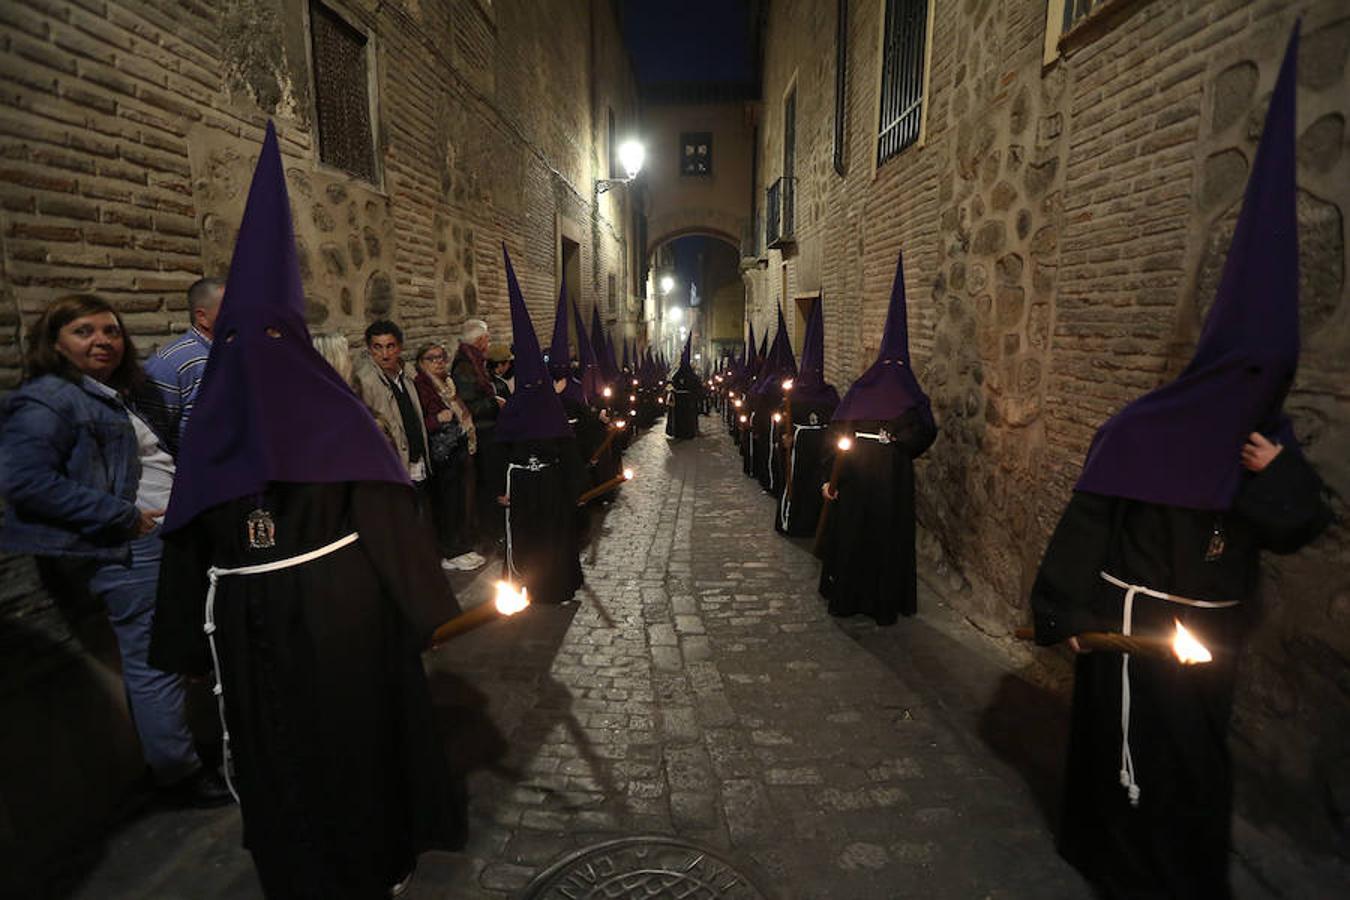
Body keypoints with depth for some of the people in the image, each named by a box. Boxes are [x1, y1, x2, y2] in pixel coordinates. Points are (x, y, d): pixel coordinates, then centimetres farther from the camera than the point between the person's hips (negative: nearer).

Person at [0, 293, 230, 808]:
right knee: (154, 663, -3)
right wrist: (125, 517, -21)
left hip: (174, 534, 10)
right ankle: (179, 775, 12)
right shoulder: (47, 400, -9)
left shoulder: (129, 393, 17)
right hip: (130, 549, -9)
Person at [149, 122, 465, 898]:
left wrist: (197, 633, 10)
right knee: (358, 725, 17)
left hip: (246, 611, 2)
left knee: (276, 740, 19)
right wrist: (421, 602, -6)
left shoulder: (213, 413, -3)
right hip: (339, 600, -2)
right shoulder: (329, 405, -11)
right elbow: (384, 508, -13)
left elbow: (188, 536, 1)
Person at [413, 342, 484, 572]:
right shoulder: (419, 387, -9)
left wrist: (471, 439, 19)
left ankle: (463, 547, 23)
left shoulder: (449, 383, 15)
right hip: (442, 456, -8)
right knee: (447, 504, -3)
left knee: (464, 501, 11)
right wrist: (437, 420, -26)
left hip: (462, 452, 8)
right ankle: (451, 554, 9)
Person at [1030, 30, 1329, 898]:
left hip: (1214, 621, 6)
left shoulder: (1265, 432, 1)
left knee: (1197, 748, 20)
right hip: (1135, 615, -6)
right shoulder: (1146, 429, -19)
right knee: (1142, 743, 6)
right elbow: (1087, 521, -19)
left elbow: (1296, 531, 2)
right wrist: (1061, 611, -19)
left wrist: (1281, 476, -18)